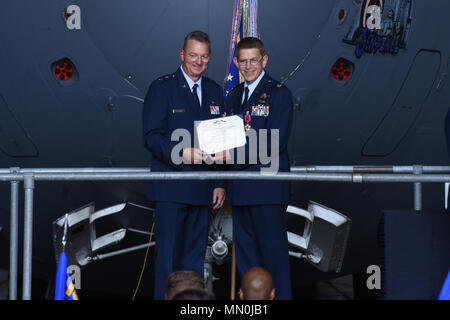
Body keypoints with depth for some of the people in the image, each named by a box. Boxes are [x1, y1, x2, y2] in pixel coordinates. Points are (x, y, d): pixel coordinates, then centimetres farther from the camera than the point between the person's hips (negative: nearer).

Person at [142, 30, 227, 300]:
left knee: (195, 256, 9)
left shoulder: (215, 92, 14)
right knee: (169, 256, -4)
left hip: (203, 189, 5)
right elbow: (151, 137, -9)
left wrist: (221, 183, 9)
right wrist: (183, 154, -25)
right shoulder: (162, 88, -2)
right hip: (171, 189, -5)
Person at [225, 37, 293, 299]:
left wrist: (233, 156, -18)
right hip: (240, 188, 7)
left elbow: (275, 143, -15)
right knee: (245, 251, 11)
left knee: (273, 249, -4)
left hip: (268, 187, -7)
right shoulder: (234, 95, 17)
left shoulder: (279, 93, -6)